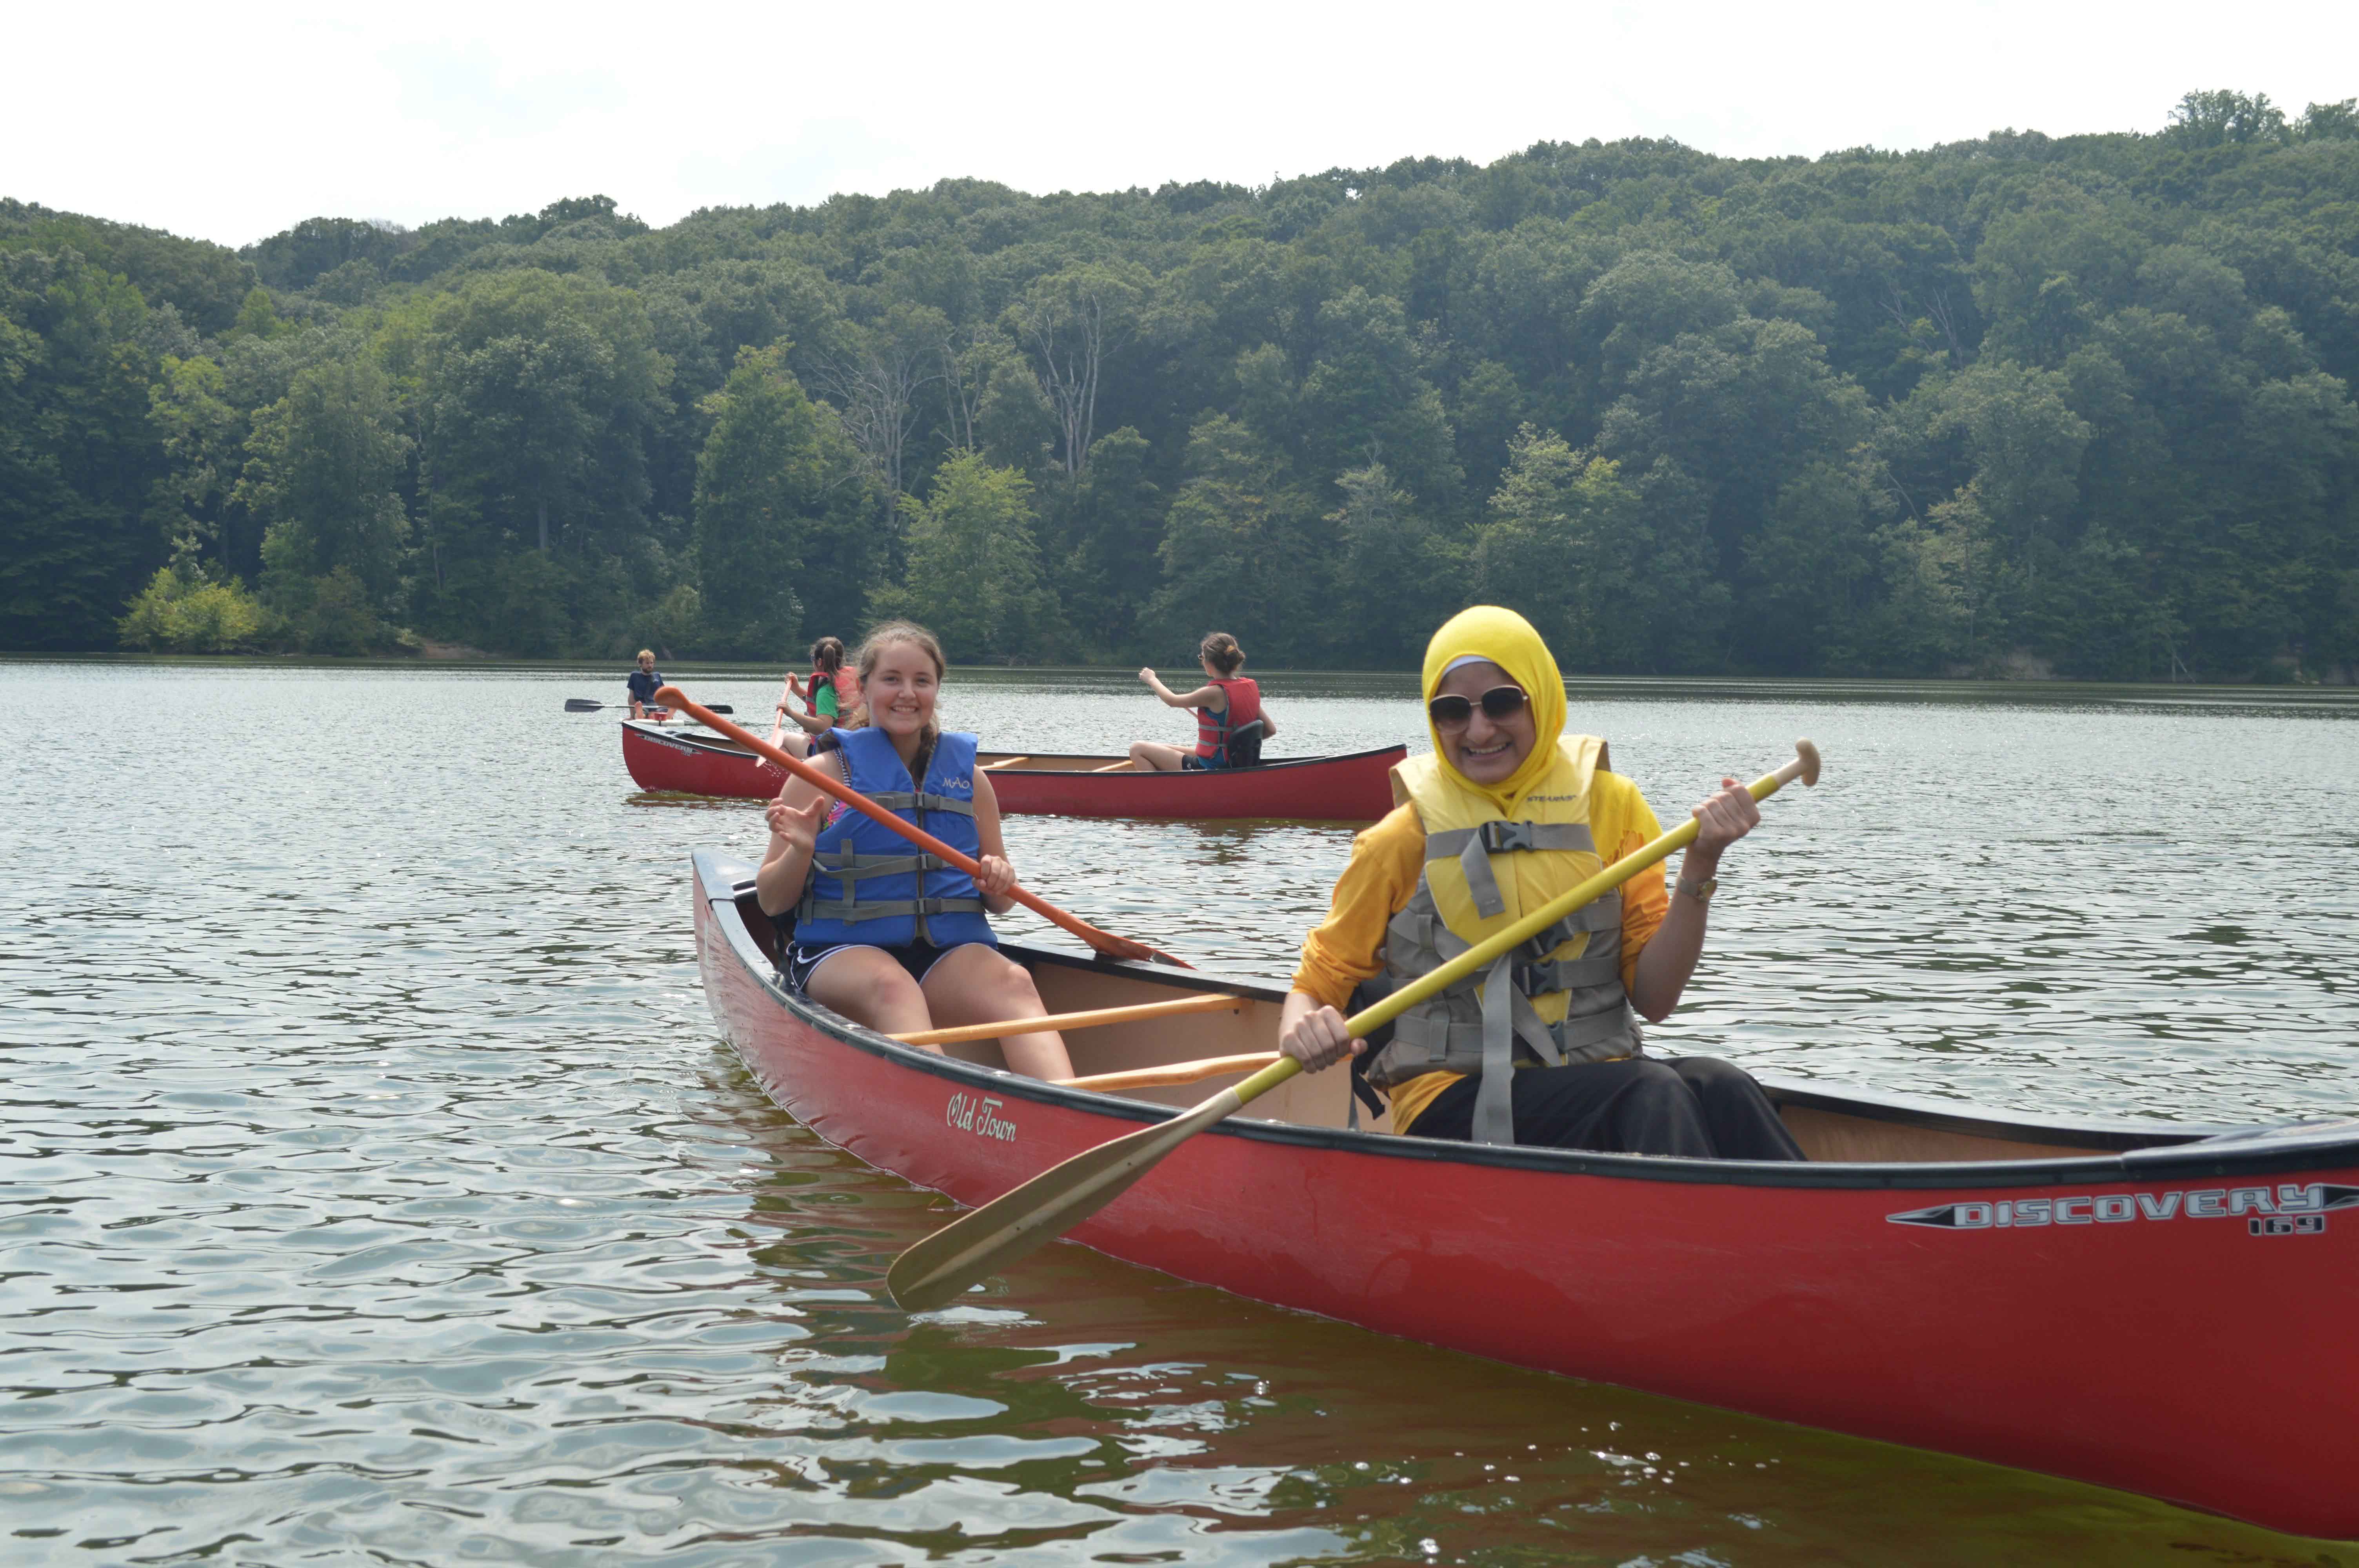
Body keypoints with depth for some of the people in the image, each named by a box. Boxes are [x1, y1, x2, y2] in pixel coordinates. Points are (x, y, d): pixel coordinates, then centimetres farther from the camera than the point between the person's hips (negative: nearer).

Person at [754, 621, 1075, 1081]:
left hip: (951, 952, 3)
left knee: (1012, 984, -32)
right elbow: (772, 903, 7)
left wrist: (999, 884, -2)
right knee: (892, 987, -38)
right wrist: (800, 852, -14)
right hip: (842, 952, -2)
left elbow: (999, 904, 22)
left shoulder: (968, 775, 17)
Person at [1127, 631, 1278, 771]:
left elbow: (1172, 700, -4)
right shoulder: (1251, 687, -1)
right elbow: (1271, 730, 5)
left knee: (1138, 749, -2)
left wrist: (1151, 679, 14)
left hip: (1210, 768, -8)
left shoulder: (1215, 693, -21)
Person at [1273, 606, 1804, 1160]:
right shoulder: (1405, 842, 1)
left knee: (1718, 1088, -31)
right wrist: (1303, 1034, -18)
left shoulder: (1610, 806, 8)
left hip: (1597, 1081, 3)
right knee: (1654, 1093, -31)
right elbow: (1315, 987, 6)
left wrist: (1699, 870, -10)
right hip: (1453, 1104, -3)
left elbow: (1654, 1000, 3)